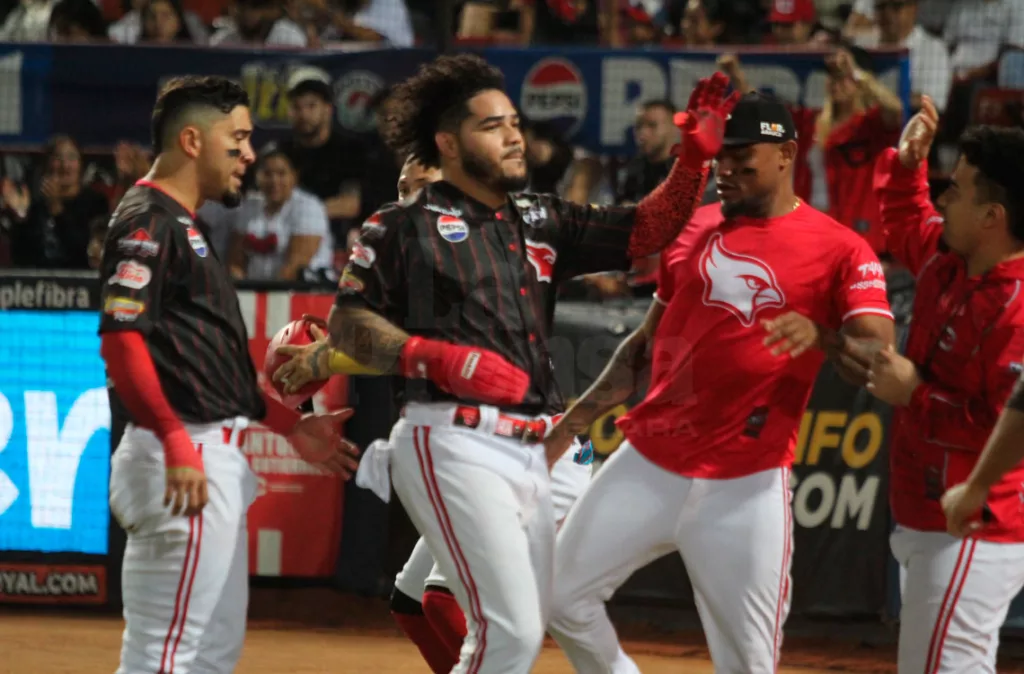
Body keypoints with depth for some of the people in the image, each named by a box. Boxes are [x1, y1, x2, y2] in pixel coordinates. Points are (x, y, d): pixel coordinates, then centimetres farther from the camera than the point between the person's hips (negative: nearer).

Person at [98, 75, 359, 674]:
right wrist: (176, 442, -28)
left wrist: (290, 423, 23)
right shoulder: (147, 224, -11)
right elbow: (120, 340, -21)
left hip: (214, 463, 11)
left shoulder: (185, 225, 21)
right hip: (185, 462, -11)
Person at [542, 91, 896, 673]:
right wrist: (576, 419, 13)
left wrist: (820, 338, -35)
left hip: (747, 487, -5)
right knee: (562, 596, 3)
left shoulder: (841, 249, -4)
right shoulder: (694, 229, 11)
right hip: (649, 464, 5)